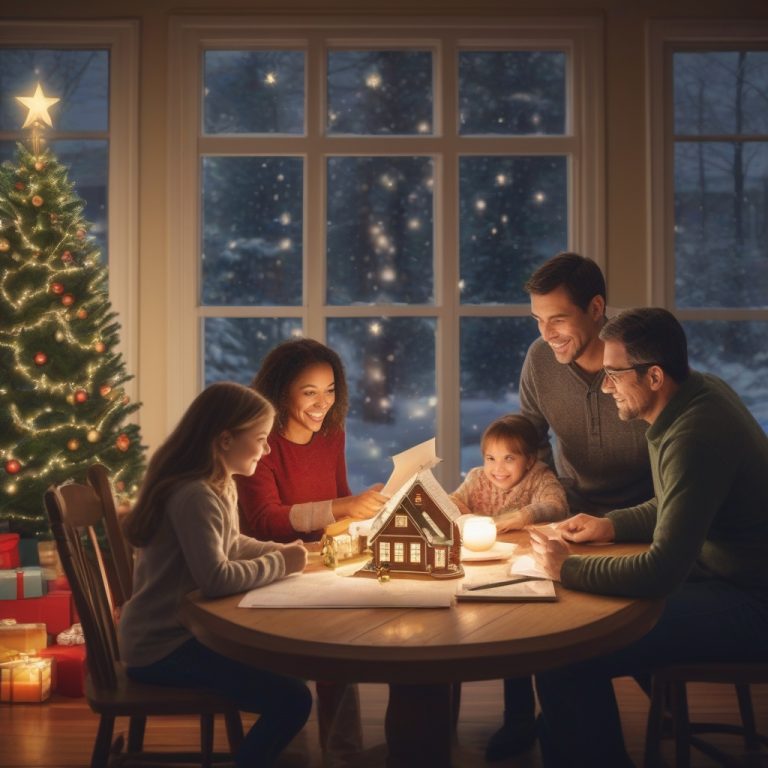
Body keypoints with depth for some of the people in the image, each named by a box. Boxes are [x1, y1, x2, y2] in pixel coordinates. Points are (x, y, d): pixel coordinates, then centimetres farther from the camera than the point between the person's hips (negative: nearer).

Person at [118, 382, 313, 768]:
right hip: (161, 647, -10)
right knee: (292, 699, -14)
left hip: (185, 629, 10)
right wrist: (279, 564, -19)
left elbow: (229, 545, 19)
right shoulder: (195, 496, -25)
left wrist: (281, 550, 3)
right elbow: (217, 579, -34)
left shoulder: (220, 486, 6)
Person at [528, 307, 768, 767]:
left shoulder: (695, 436, -26)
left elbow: (660, 574, -29)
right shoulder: (701, 391, 4)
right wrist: (612, 526, 8)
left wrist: (566, 568, -16)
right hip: (727, 572, 10)